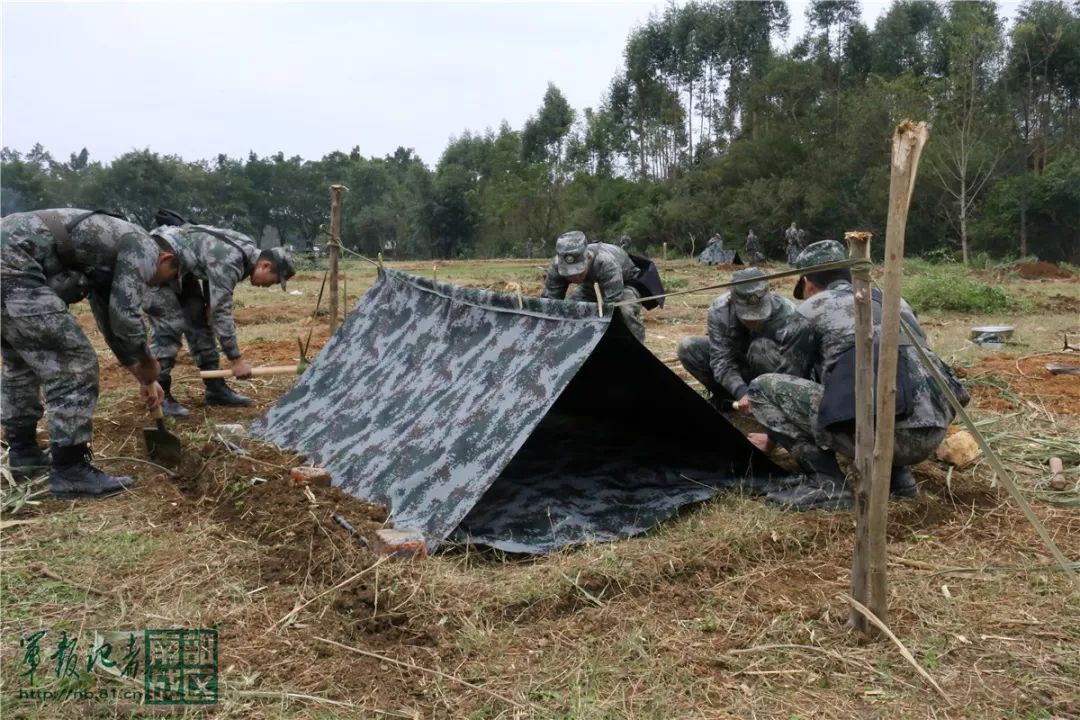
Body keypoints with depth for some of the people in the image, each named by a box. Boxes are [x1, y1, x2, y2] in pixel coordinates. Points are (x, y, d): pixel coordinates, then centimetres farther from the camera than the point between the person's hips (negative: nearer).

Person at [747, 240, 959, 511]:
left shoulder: (814, 307, 11)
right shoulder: (895, 301, 28)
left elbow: (793, 373, 22)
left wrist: (773, 435, 41)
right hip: (931, 436, 7)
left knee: (762, 388, 5)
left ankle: (826, 485, 1)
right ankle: (897, 475, 21)